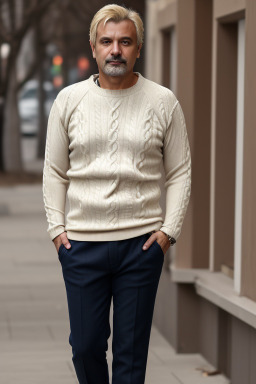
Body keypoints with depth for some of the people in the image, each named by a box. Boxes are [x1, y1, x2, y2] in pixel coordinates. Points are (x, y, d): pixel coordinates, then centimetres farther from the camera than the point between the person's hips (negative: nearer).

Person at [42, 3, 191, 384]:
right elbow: (54, 172, 9)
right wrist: (57, 227, 1)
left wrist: (169, 229, -4)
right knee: (85, 345, 6)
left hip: (141, 243, -1)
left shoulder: (163, 102, 3)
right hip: (81, 242, 1)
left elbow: (180, 173, 5)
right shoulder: (69, 100, 6)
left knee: (131, 350, 4)